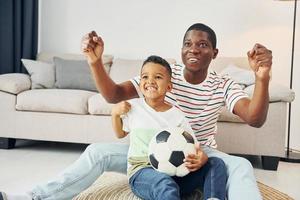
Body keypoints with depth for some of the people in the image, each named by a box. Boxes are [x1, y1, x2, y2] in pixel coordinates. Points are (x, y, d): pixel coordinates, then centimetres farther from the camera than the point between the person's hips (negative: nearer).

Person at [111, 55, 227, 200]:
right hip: (142, 171, -3)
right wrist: (115, 113, 3)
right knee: (165, 184, -39)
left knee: (217, 164, -11)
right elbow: (120, 134, 22)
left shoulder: (177, 116, 4)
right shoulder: (133, 106, 6)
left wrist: (201, 158, -20)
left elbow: (193, 146, 4)